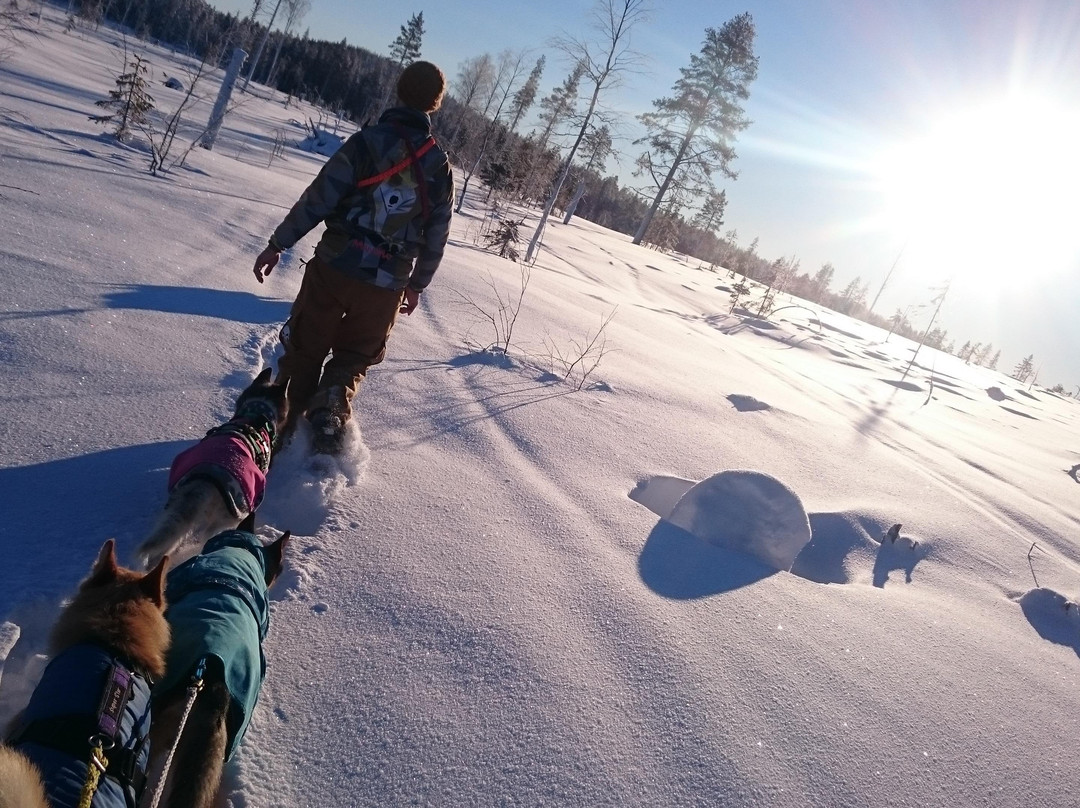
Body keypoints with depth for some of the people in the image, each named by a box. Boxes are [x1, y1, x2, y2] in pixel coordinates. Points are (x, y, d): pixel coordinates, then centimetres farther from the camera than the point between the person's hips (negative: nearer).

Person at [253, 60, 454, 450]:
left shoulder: (369, 142, -7)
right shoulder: (441, 166, 3)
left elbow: (318, 199, -10)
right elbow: (436, 236, 7)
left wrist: (277, 244, -2)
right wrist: (417, 284, 19)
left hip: (334, 268, -2)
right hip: (388, 285, 2)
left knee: (305, 348, 15)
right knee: (356, 356, 19)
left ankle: (286, 417, 16)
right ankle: (333, 402, -5)